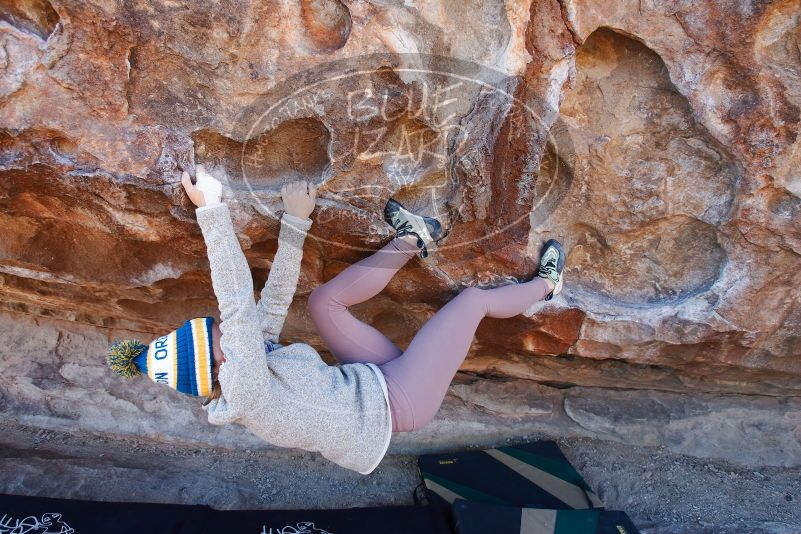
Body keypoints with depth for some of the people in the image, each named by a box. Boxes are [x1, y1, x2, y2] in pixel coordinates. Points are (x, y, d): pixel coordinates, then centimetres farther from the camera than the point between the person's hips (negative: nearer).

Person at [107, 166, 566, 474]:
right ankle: (544, 285, 21)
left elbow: (275, 296, -5)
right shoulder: (244, 395, -30)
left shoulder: (246, 362, -5)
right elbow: (238, 303, -39)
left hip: (375, 382, 8)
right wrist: (211, 207, -38)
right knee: (474, 298, -8)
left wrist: (295, 220, -11)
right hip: (397, 402, -8)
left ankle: (411, 241, 8)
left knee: (323, 300, 2)